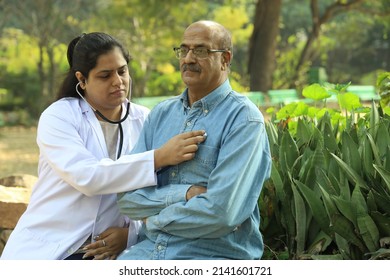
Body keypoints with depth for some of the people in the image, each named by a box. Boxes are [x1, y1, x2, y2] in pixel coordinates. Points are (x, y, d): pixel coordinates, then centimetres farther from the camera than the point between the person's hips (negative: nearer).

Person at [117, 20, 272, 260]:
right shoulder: (161, 114, 11)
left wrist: (154, 219, -4)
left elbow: (221, 211, -17)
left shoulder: (244, 119, -7)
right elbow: (127, 196, 3)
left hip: (216, 254, -5)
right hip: (149, 249, 5)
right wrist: (185, 194, -12)